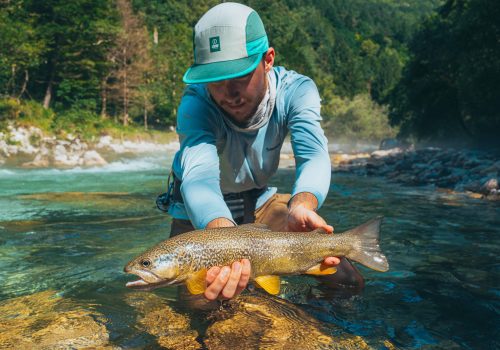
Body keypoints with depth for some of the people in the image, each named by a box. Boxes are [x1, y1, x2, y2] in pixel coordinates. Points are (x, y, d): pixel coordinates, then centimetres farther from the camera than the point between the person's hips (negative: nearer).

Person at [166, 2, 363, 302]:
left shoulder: (295, 90, -24)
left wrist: (300, 207, -61)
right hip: (201, 212, -2)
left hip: (260, 200, 2)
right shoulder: (195, 104, -32)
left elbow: (314, 156, -37)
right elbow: (199, 175, -47)